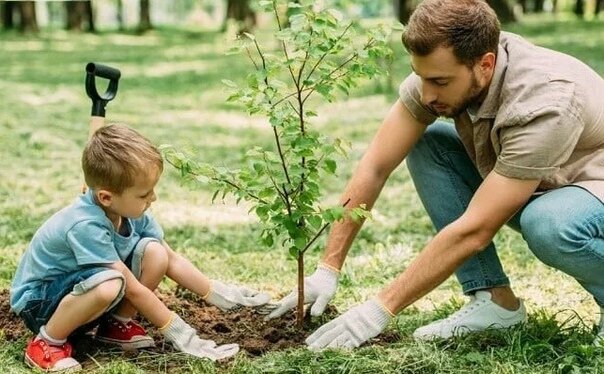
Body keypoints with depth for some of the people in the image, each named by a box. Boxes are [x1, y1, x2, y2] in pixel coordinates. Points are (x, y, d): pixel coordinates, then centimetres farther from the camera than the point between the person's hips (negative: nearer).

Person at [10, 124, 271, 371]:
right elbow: (133, 289, -28)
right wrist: (179, 333, -23)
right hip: (38, 301, -7)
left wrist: (220, 295, -2)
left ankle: (116, 325, 3)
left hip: (82, 290, 7)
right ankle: (47, 343, -16)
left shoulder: (130, 211, -10)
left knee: (154, 252, -13)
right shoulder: (85, 226, -33)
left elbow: (171, 260, 2)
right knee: (109, 285, -39)